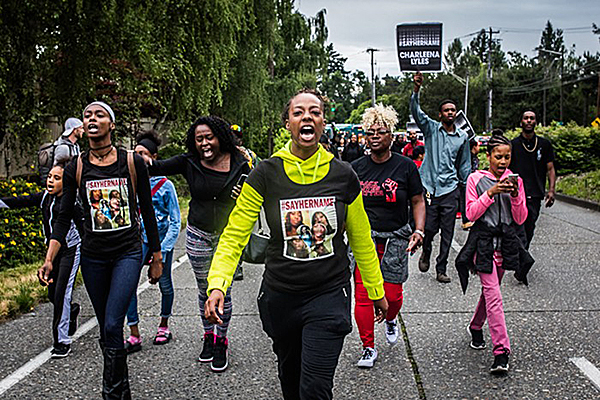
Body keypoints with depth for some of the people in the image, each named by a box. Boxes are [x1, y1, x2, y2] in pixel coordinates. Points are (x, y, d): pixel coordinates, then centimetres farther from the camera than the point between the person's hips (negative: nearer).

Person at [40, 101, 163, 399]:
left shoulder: (132, 162, -4)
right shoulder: (75, 168, 0)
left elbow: (147, 211, 2)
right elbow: (64, 217, 2)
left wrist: (157, 258, 5)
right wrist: (49, 259, -9)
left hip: (128, 253, -2)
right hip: (93, 256, 3)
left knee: (112, 326, -14)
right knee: (106, 329, 11)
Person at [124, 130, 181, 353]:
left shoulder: (165, 185, -9)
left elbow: (175, 221, -6)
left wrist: (162, 250, -13)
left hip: (162, 237, -2)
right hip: (139, 237, 3)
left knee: (164, 284, 10)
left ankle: (164, 326, 33)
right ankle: (134, 336, -6)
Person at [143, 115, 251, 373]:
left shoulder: (239, 164, -7)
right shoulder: (189, 163, -5)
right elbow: (159, 168, -13)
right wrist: (145, 161, -34)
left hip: (228, 237, -2)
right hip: (198, 236, 2)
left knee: (223, 291, 4)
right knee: (204, 290, 14)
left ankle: (221, 341, 22)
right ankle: (208, 336, 34)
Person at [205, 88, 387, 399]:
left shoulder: (343, 175, -4)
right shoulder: (266, 174, -8)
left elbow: (361, 240, 7)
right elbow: (234, 235, -9)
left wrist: (376, 291, 14)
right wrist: (217, 284, -24)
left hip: (329, 295, -1)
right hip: (280, 295, 1)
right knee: (290, 375, 21)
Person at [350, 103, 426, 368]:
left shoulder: (405, 166, -2)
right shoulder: (356, 168, 2)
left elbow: (418, 201, 4)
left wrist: (419, 231, -9)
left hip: (395, 238, -1)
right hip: (364, 237, 1)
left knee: (392, 295, -1)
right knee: (362, 294, -5)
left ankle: (390, 319, 36)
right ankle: (368, 348, 10)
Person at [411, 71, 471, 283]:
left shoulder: (462, 137, 10)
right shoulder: (431, 128, 3)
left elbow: (464, 165, 18)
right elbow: (416, 112, -13)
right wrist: (416, 90, -28)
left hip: (450, 189, 2)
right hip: (429, 186, -2)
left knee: (447, 232, 2)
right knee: (429, 228, -1)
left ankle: (441, 269, 12)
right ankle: (426, 253, 31)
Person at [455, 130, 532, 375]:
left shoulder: (515, 181, 6)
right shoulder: (476, 179, -2)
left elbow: (521, 219, 3)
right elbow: (471, 213, -8)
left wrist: (516, 196, -13)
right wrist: (491, 193, -18)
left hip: (505, 244, 4)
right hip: (483, 243, -4)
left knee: (490, 291, 17)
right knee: (494, 296, -12)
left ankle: (476, 327, 43)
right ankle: (501, 352, -13)